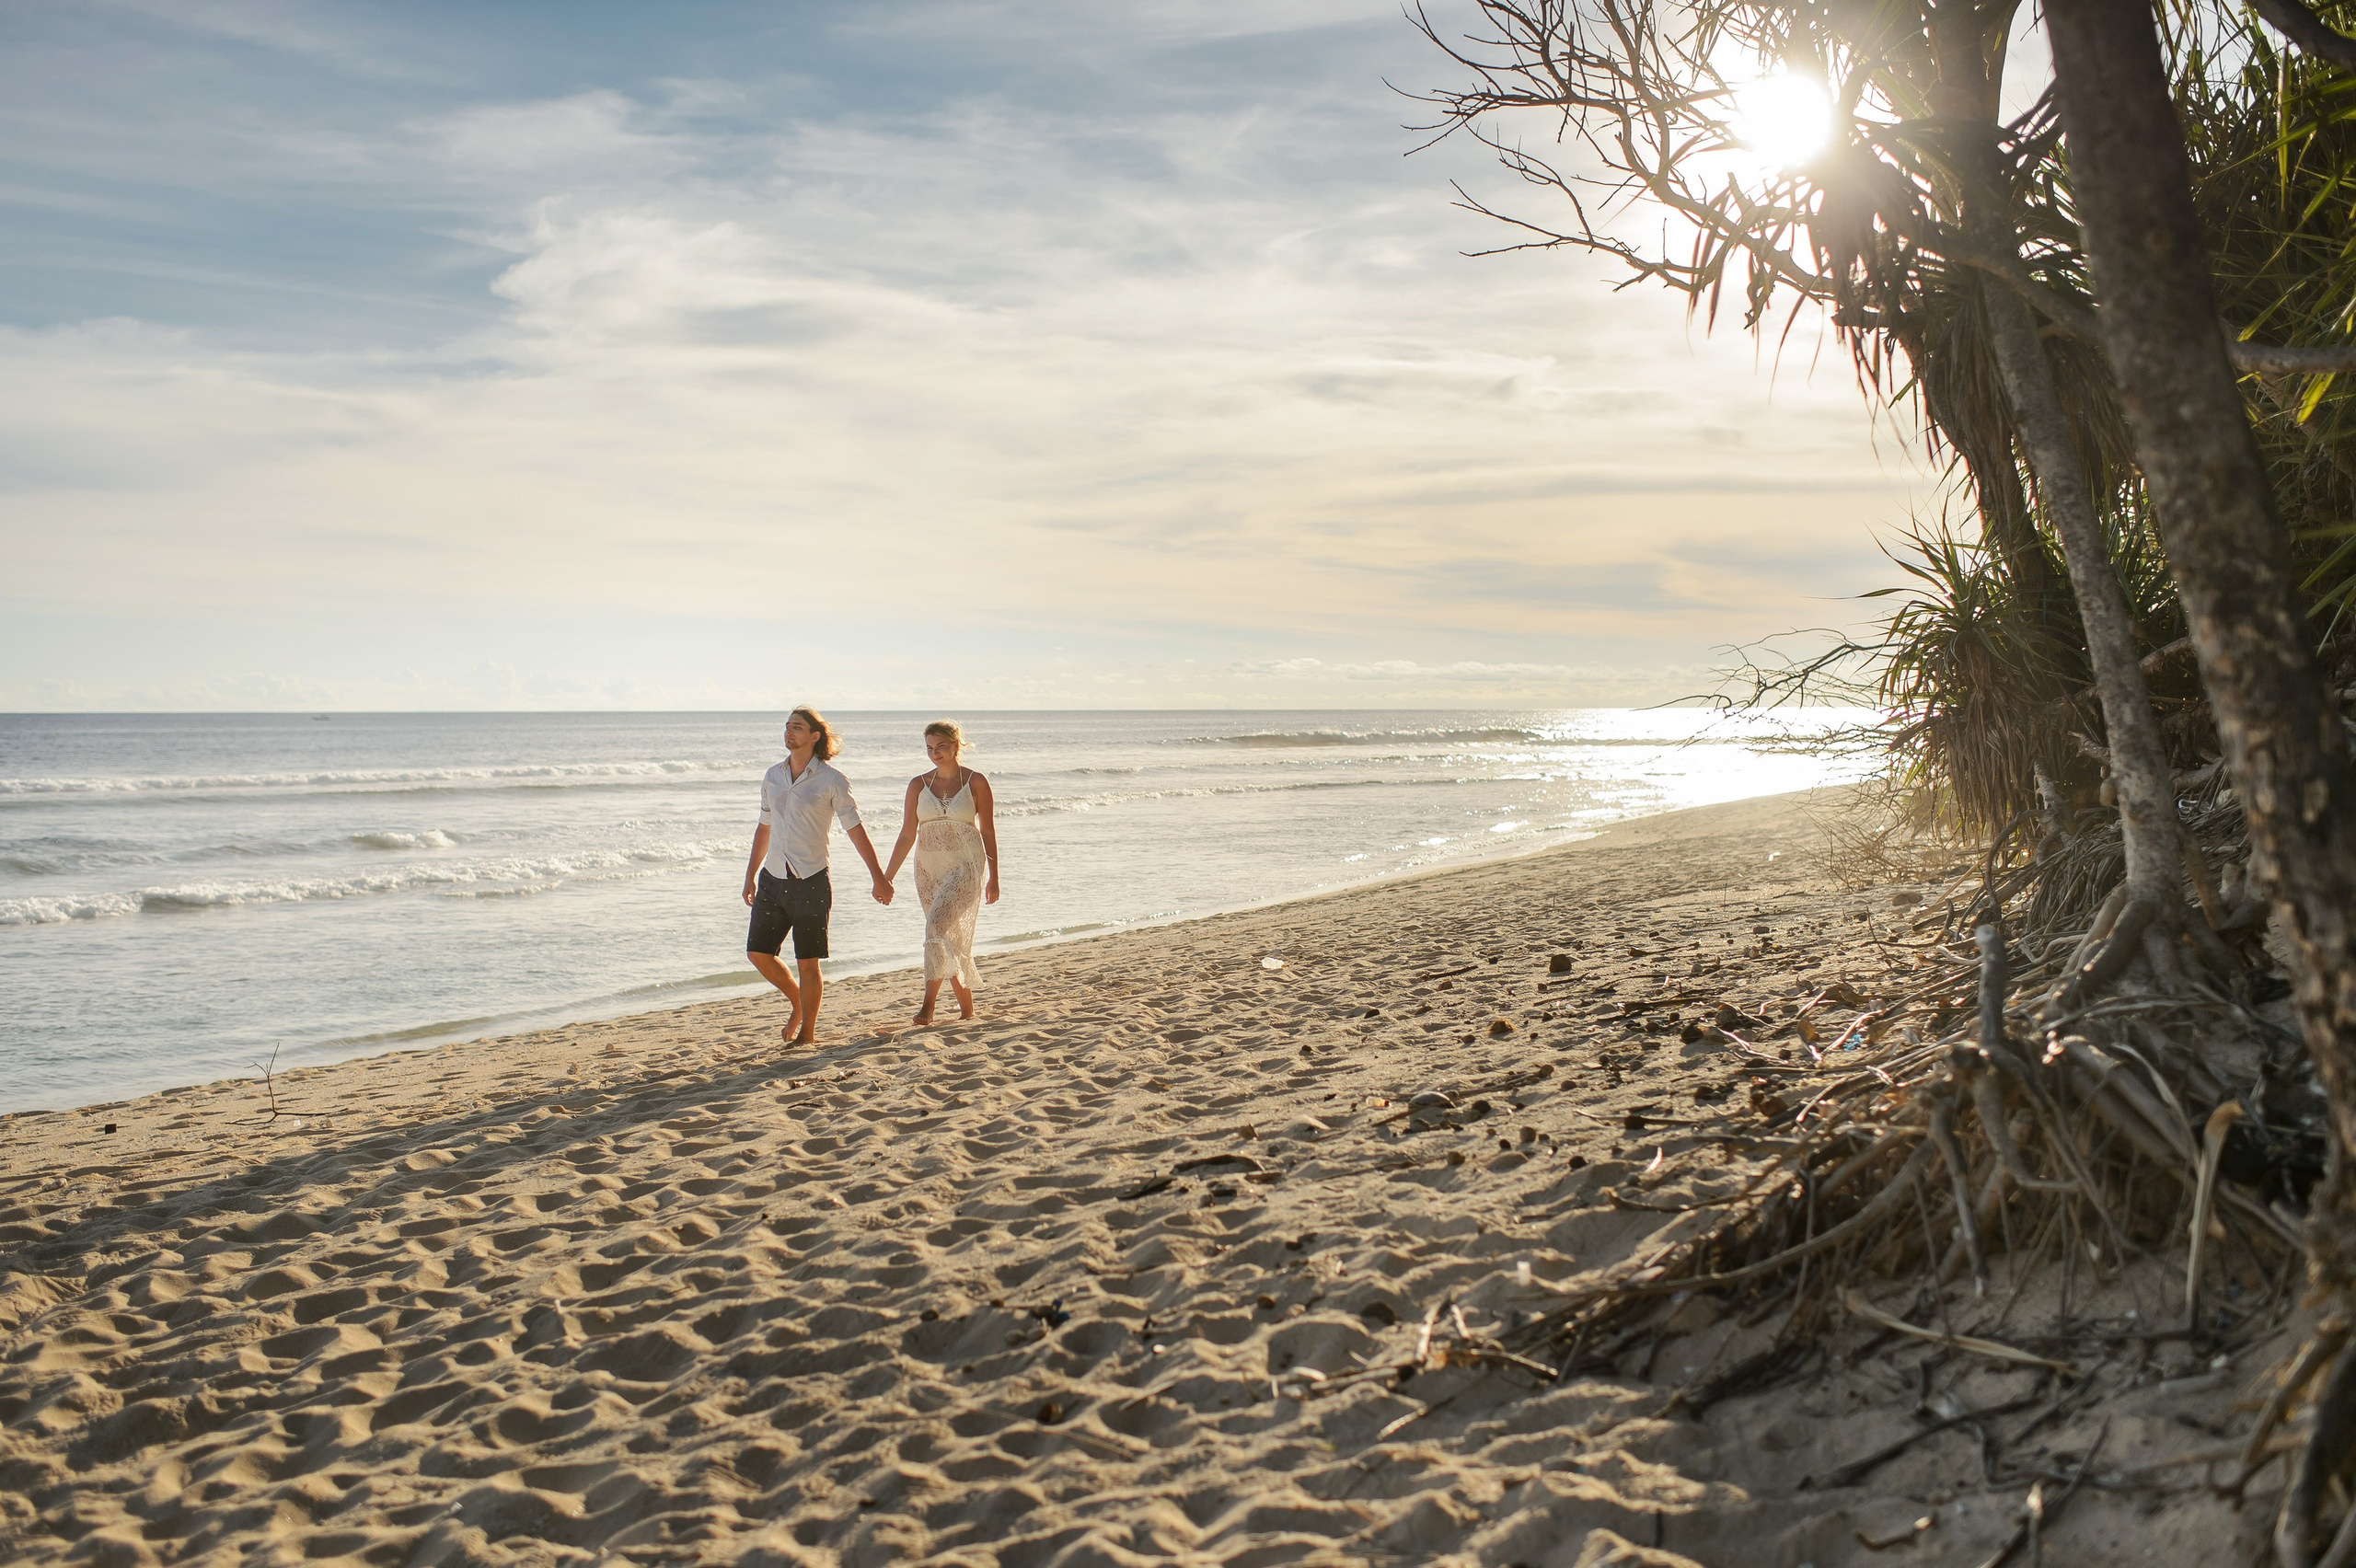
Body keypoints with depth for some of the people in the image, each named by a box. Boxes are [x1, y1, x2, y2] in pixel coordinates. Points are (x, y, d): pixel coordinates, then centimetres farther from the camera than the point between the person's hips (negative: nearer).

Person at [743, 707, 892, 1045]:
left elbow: (854, 829, -2)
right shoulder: (772, 776, 10)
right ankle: (799, 1001, 30)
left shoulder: (832, 780, -5)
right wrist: (751, 874, 22)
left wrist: (879, 877, -3)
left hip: (811, 882, -5)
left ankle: (807, 1032, 13)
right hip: (772, 880, 5)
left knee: (807, 962, -1)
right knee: (758, 952, 5)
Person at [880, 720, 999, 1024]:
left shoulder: (976, 782, -1)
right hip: (929, 869, 4)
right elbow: (908, 834, 8)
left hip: (966, 866, -4)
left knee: (939, 926, -22)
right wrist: (887, 875, 3)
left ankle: (928, 1005, -23)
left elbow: (988, 831, 3)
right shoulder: (918, 785, 7)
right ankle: (966, 1007, 19)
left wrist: (993, 878, 2)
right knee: (950, 937, 7)